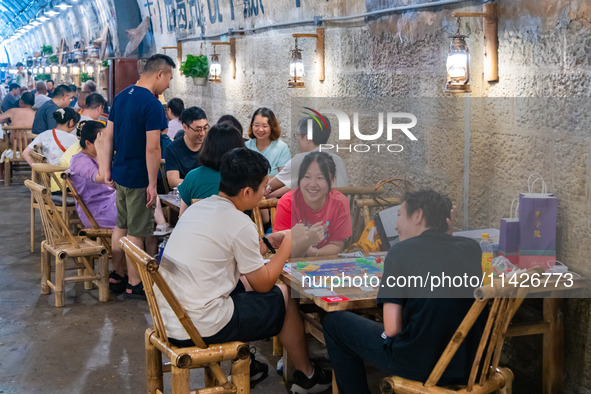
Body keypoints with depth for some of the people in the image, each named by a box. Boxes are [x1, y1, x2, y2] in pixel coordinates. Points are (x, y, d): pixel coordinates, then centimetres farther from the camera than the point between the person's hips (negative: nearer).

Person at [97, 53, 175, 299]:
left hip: (120, 175, 8)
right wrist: (152, 184, -19)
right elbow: (152, 148, -23)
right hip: (139, 178, -8)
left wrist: (107, 171, 15)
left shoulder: (121, 97, 8)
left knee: (122, 227, 19)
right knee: (138, 233, 1)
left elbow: (107, 137, 11)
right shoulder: (152, 105, -19)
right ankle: (135, 285, 10)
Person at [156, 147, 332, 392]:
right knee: (285, 296, 10)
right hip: (199, 329, -8)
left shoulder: (197, 207, 7)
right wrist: (288, 245, 7)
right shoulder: (240, 224, -16)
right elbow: (263, 283, -4)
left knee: (243, 283, 27)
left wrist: (269, 242, 21)